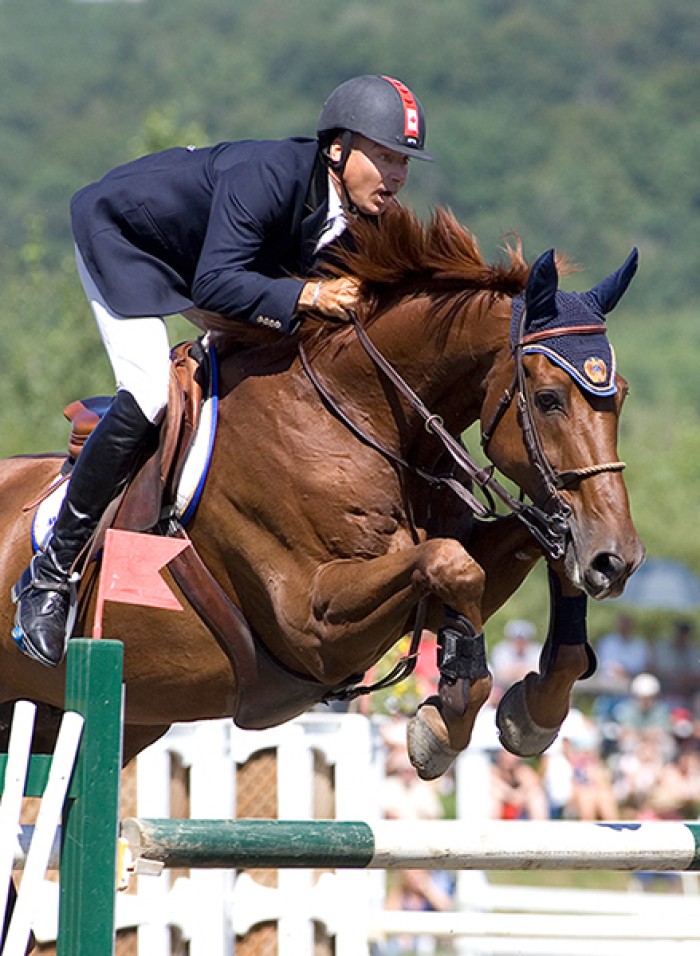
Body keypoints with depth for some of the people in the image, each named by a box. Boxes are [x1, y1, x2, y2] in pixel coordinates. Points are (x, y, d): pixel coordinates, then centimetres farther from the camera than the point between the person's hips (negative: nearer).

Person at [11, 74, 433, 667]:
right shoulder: (267, 175, -38)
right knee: (150, 395, -24)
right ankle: (52, 574, -18)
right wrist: (305, 296, -53)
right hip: (121, 234, -9)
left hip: (207, 259, 9)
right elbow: (214, 285, -45)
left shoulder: (360, 218, -16)